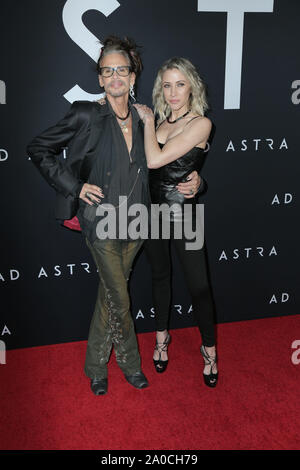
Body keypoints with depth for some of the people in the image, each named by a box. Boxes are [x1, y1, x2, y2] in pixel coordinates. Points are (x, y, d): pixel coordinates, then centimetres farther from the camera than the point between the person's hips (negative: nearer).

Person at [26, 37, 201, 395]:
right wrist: (74, 186, -10)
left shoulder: (141, 119, 6)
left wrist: (191, 179, 3)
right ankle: (129, 362, 30)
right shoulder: (86, 115, -9)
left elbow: (153, 167, 19)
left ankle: (96, 365, 34)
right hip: (102, 223, -4)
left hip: (134, 224, 5)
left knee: (109, 296, 16)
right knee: (120, 301, 4)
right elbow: (38, 149, -3)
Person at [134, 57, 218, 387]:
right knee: (160, 275, 18)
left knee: (198, 286, 0)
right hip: (153, 209, 5)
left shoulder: (200, 123, -12)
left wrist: (147, 120, -9)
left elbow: (155, 159, -20)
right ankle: (161, 338, 36)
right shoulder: (159, 122, 6)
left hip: (183, 213, -5)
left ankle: (209, 350, 20)